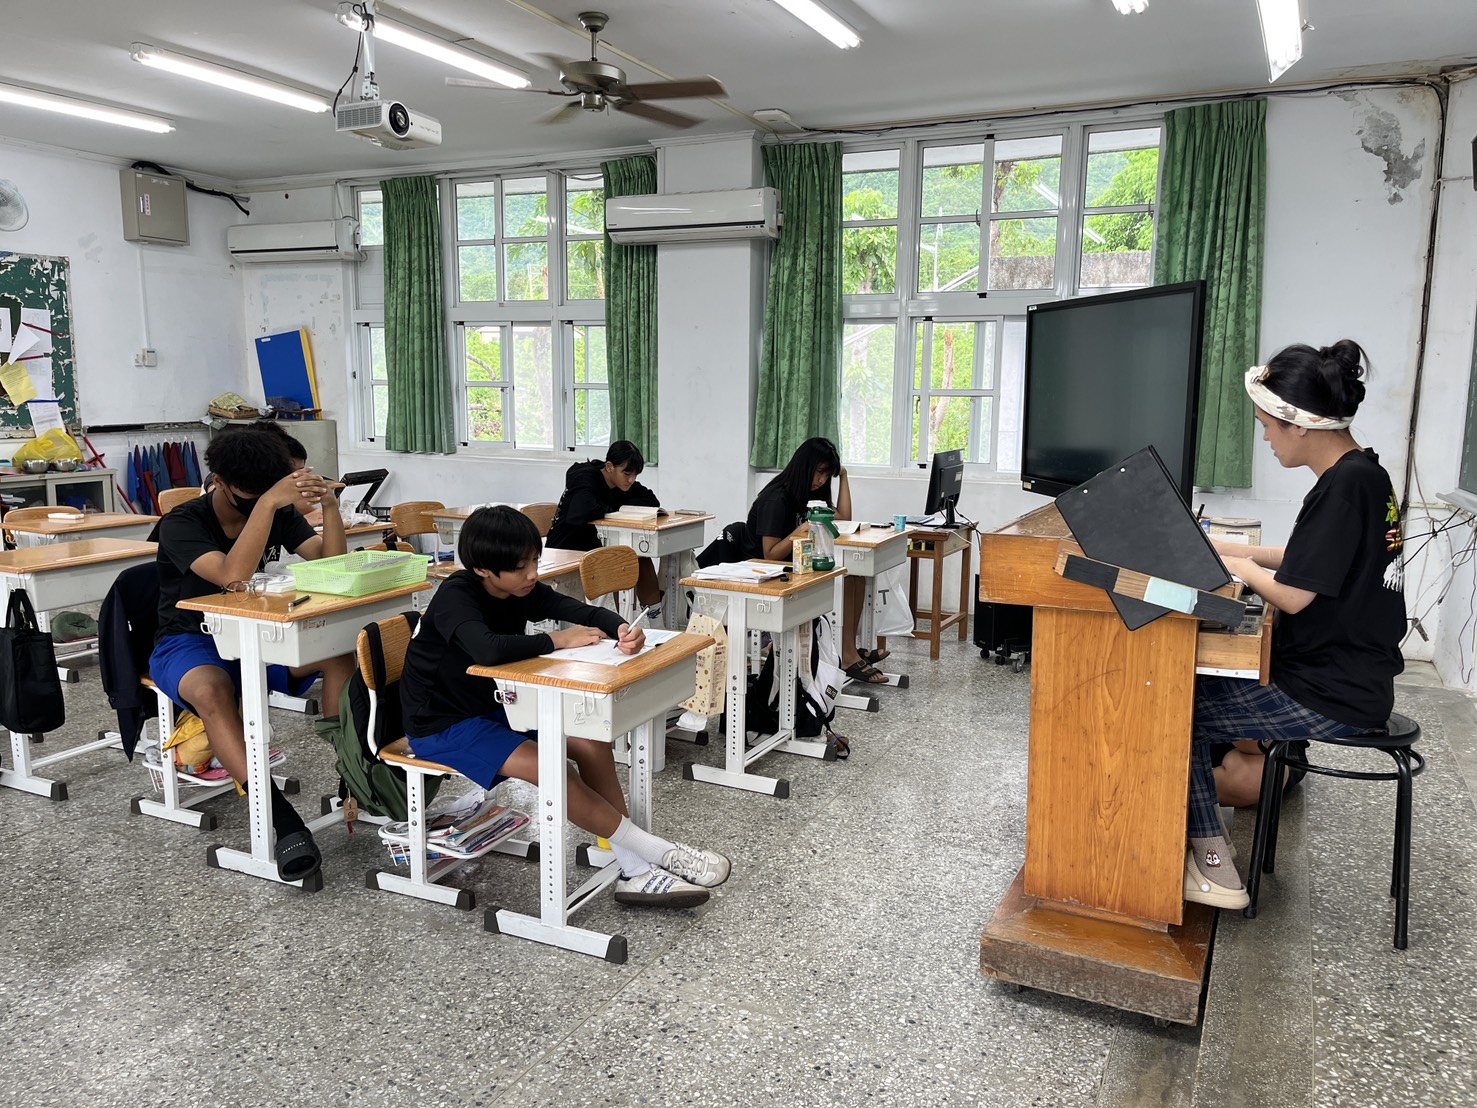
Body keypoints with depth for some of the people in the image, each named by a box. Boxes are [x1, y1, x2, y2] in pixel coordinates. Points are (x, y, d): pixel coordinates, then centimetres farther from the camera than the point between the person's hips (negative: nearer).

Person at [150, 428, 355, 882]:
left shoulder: (278, 513, -1)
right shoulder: (182, 524, -16)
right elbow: (233, 577, -35)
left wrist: (330, 505, -26)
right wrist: (266, 504, -40)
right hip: (191, 643, -4)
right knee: (211, 690, -40)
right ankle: (283, 819, -45)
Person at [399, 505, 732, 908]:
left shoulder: (522, 590, -6)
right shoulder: (455, 598, -26)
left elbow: (588, 612, -10)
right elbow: (487, 649, -46)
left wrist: (622, 629, -32)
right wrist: (556, 641, -32)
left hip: (491, 707, 8)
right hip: (441, 725, -7)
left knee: (593, 744, -11)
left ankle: (633, 871, -9)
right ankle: (657, 852, -13)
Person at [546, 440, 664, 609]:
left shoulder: (623, 483, 2)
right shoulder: (585, 478, -19)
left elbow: (653, 502, 1)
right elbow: (583, 512, -38)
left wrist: (621, 506, -14)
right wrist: (613, 508, -19)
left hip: (594, 546, 8)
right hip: (567, 551, -8)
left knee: (642, 559, -10)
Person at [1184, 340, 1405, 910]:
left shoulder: (1344, 487, -23)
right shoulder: (1363, 473, 8)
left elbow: (1293, 594, -22)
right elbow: (1305, 559, 17)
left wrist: (1238, 566, -4)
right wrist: (1228, 549, 9)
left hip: (1331, 697, -10)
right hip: (1347, 675, 10)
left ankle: (1211, 862, 0)